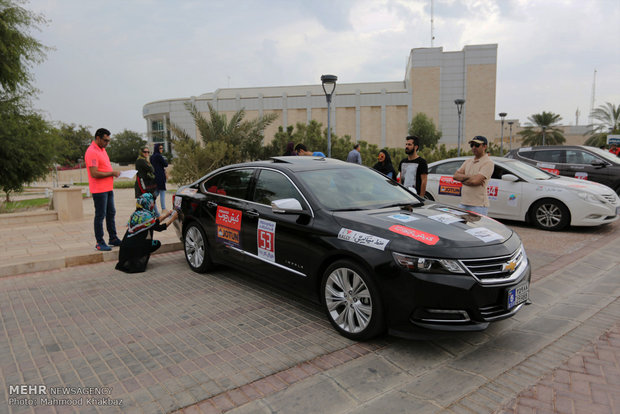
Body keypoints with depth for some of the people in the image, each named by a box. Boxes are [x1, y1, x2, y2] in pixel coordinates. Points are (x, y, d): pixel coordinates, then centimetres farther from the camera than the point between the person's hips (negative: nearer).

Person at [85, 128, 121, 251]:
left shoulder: (102, 149, 14)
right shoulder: (91, 152, -17)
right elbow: (94, 173, -23)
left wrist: (114, 173, 7)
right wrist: (112, 173, -16)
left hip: (108, 188, 10)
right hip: (99, 190, -10)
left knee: (111, 213, 15)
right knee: (100, 215, -2)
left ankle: (113, 238, 26)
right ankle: (99, 243, 7)